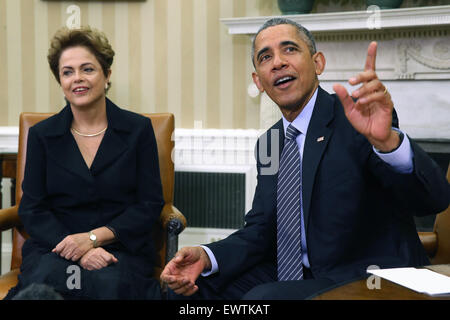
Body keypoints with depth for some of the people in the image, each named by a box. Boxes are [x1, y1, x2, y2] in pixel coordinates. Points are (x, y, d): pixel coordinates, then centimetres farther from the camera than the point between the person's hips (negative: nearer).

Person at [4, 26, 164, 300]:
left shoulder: (138, 129, 6)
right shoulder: (42, 135, 9)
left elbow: (150, 204, 2)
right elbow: (32, 210, 4)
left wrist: (93, 237, -12)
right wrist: (80, 251, -14)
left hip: (121, 248, 0)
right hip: (54, 245, 1)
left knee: (109, 284, -34)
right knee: (44, 281, -33)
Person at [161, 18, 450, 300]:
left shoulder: (358, 119, -13)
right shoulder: (268, 143, 11)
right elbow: (260, 231, 9)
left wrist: (386, 139, -45)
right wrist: (206, 257, -11)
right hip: (295, 277, 6)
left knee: (262, 297, -28)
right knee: (193, 286, -7)